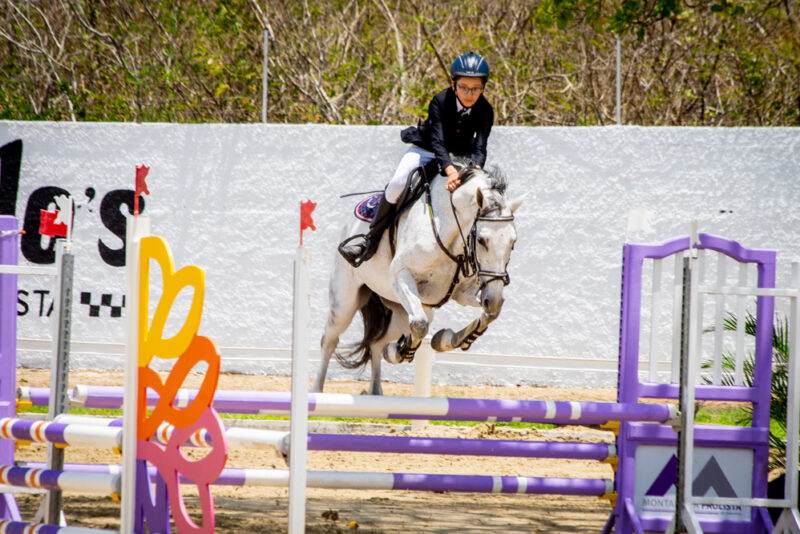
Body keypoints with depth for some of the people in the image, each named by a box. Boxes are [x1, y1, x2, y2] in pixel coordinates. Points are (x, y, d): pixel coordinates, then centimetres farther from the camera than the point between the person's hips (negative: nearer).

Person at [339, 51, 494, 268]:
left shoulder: (485, 111, -18)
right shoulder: (440, 102, -26)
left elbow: (479, 147, -25)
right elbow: (437, 141, -35)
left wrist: (475, 169, -47)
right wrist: (449, 169, -53)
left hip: (461, 157, 3)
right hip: (427, 151, -3)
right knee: (398, 183, -27)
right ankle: (371, 238, -14)